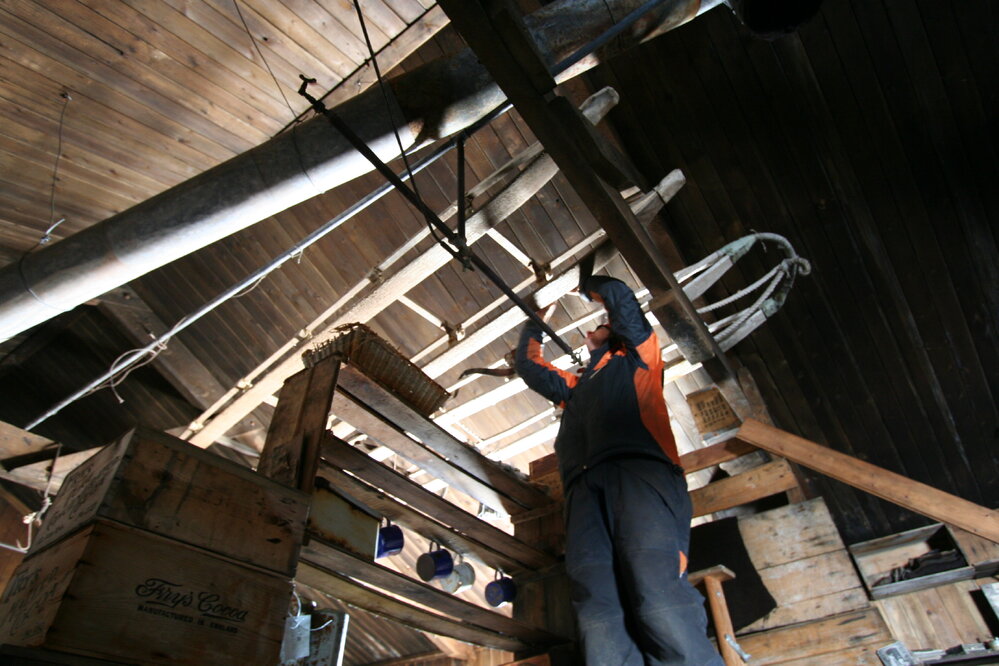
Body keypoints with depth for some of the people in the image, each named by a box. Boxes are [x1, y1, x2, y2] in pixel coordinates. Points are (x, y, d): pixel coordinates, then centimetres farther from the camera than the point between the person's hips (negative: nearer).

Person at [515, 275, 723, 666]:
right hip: (584, 490, 4)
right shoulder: (573, 387, 41)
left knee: (658, 600, -30)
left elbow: (618, 295, 21)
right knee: (599, 621, -23)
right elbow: (527, 362, 45)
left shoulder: (637, 359, 28)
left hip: (640, 472, -3)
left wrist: (587, 286, 41)